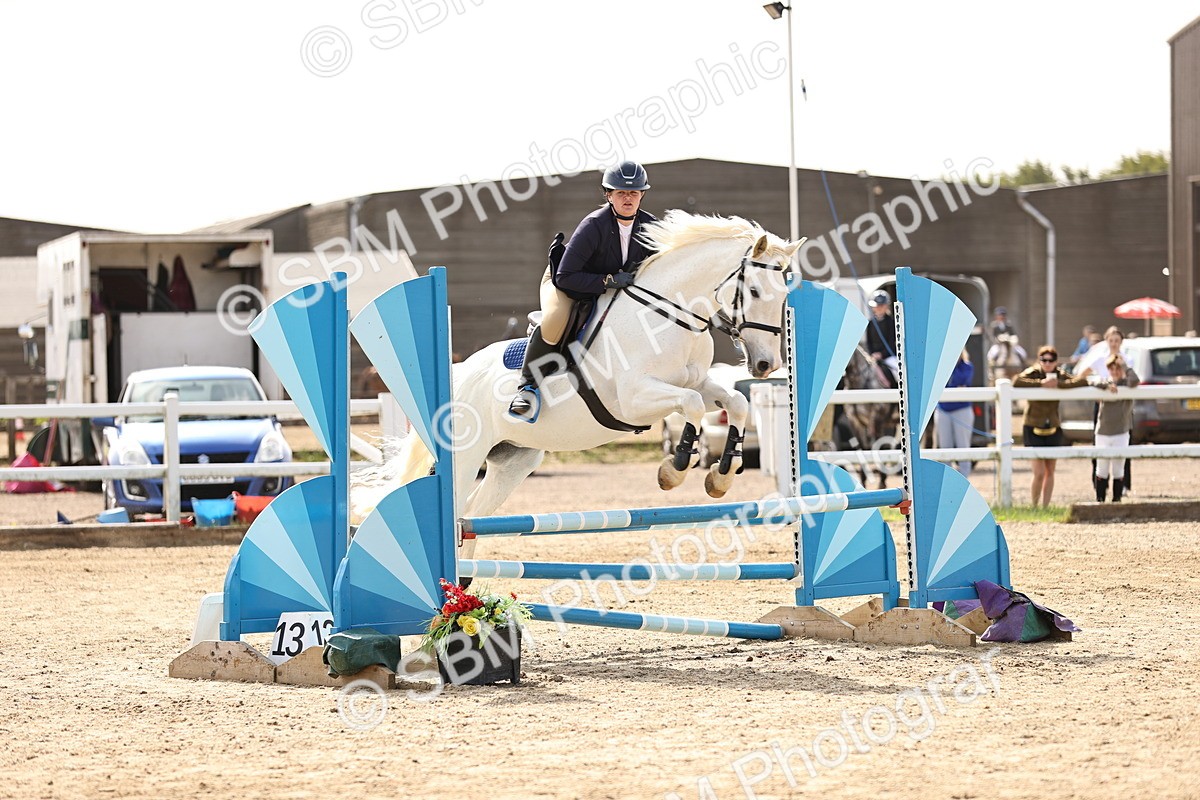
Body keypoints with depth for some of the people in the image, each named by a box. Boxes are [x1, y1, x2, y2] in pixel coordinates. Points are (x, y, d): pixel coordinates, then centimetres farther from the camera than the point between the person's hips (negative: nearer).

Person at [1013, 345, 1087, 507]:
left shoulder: (1060, 375, 1)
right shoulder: (1033, 373, -9)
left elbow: (1082, 381, -14)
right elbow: (1016, 382, -29)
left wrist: (1059, 384, -24)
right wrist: (1040, 384, -31)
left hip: (1053, 429, 4)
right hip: (1033, 428, -4)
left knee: (1050, 472, 10)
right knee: (1039, 474, -12)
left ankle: (1045, 506, 21)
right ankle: (1034, 507, 3)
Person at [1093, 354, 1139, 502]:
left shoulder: (1127, 384, -1)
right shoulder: (1104, 384, 3)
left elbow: (1135, 381, -23)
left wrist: (1124, 365, -13)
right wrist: (1107, 386, -30)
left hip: (1121, 434, -1)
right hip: (1102, 433, 1)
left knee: (1118, 470, 3)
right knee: (1102, 470, 6)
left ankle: (1117, 499, 11)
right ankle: (1099, 500, 13)